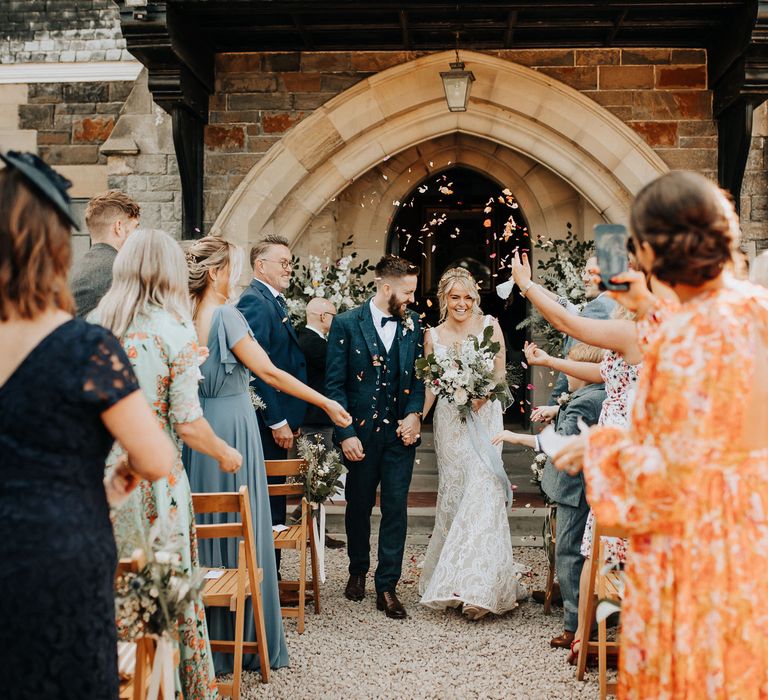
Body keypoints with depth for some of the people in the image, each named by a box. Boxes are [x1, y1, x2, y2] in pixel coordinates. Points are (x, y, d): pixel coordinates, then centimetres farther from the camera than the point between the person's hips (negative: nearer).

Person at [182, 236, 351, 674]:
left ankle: (207, 635, 23)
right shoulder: (226, 316, -16)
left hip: (200, 425, 7)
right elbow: (269, 373, -16)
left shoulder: (188, 317, 4)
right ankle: (246, 637, 13)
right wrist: (327, 404, -10)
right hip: (232, 427, -7)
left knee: (209, 522, 14)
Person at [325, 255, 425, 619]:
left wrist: (414, 413, -7)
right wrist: (345, 434, -12)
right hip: (361, 433, -2)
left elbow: (419, 374, 10)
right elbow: (334, 384, -7)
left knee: (396, 509, 0)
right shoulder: (346, 324, -6)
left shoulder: (412, 324, 5)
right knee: (359, 506, 13)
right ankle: (358, 571, 35)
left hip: (401, 431, 2)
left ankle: (387, 587, 8)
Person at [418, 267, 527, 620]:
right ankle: (451, 579, 16)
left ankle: (477, 585, -11)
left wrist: (483, 396, -14)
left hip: (484, 416, -2)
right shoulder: (433, 336, 7)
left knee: (482, 491, -12)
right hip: (449, 421, 2)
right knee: (452, 495, 4)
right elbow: (429, 386, 7)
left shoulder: (489, 325, 3)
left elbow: (500, 373, 4)